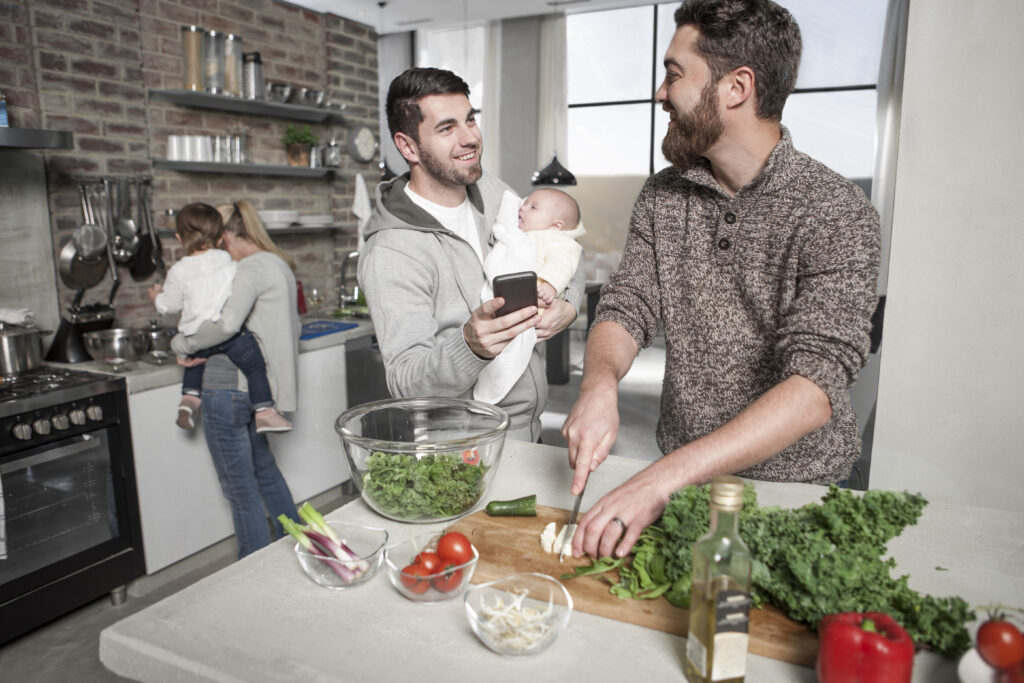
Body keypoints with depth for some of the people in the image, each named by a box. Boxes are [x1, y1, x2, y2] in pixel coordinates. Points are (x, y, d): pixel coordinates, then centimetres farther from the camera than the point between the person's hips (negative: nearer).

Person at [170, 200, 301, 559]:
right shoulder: (279, 264, 14)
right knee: (264, 469, 24)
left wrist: (183, 343, -11)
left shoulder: (251, 267, -15)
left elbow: (227, 324, -29)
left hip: (230, 386, -10)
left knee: (240, 488, 3)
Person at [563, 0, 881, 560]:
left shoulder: (837, 213, -15)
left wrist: (665, 477, -37)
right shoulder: (661, 197, 3)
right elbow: (625, 308, 0)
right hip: (679, 476, 3)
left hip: (795, 485, -2)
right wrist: (599, 385, -24)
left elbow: (815, 386, -25)